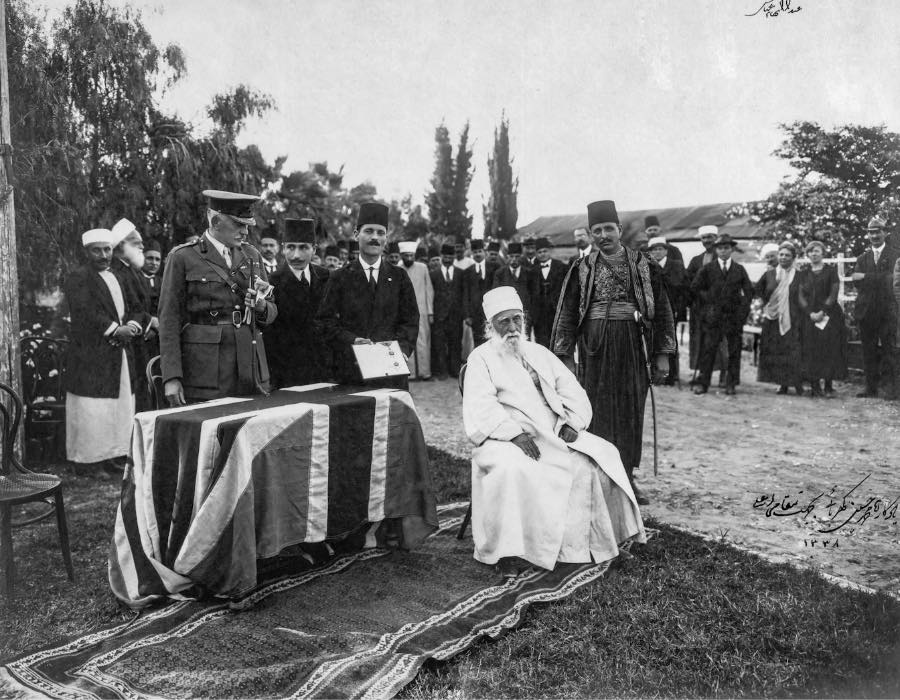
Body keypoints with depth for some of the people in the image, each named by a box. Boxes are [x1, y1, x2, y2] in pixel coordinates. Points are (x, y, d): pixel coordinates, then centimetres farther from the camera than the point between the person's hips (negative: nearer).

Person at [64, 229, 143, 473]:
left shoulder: (117, 278, 19)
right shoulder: (78, 279, -5)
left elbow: (134, 309, 17)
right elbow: (85, 314, -17)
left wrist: (132, 325, -4)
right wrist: (115, 330, -17)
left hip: (121, 355, 7)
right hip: (91, 357, -7)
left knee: (121, 408, 7)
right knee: (92, 412, -4)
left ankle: (115, 456, 14)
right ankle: (88, 462, 3)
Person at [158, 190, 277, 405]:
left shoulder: (252, 256, 13)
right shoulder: (182, 258, -2)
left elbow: (271, 312, 17)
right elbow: (169, 320, -5)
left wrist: (261, 306, -7)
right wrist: (171, 377, -12)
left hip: (251, 370, 4)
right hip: (204, 371, -4)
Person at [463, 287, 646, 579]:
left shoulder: (539, 353, 21)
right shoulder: (481, 358, 4)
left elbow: (572, 390, 14)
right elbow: (480, 407, -10)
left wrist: (571, 422, -6)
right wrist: (514, 433, -23)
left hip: (555, 435, 5)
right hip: (506, 441, -5)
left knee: (602, 456, -14)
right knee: (511, 468, -36)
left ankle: (581, 544, -5)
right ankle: (507, 552, -25)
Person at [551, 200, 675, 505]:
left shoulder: (642, 265, 6)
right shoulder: (582, 269, 5)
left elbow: (661, 308, 6)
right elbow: (567, 313, 3)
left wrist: (662, 352, 1)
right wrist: (566, 354, -3)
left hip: (632, 348, 1)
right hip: (595, 348, -1)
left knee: (631, 412, 6)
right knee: (598, 411, 0)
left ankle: (625, 477, 18)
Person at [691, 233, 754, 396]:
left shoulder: (740, 269, 10)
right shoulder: (707, 268, 6)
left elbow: (749, 291, 12)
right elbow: (694, 288, 7)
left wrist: (743, 309, 1)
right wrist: (707, 300, 1)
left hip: (734, 315, 2)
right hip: (713, 315, -2)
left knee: (734, 351, 3)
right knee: (708, 349, -5)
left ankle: (731, 384, 11)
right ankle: (702, 383, -2)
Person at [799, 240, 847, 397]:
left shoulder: (831, 271, 5)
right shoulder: (804, 274, 13)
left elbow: (834, 294, -4)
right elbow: (800, 296, 6)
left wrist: (823, 312, -14)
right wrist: (810, 313, -9)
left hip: (829, 315, -2)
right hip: (809, 317, 3)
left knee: (829, 350, -6)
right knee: (811, 351, -3)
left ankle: (829, 386, -2)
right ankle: (815, 386, 0)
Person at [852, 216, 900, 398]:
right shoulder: (862, 258, 15)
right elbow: (857, 281, 1)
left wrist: (866, 277, -12)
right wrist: (879, 281, -10)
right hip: (866, 311, 4)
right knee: (869, 351, 6)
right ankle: (871, 387, 10)